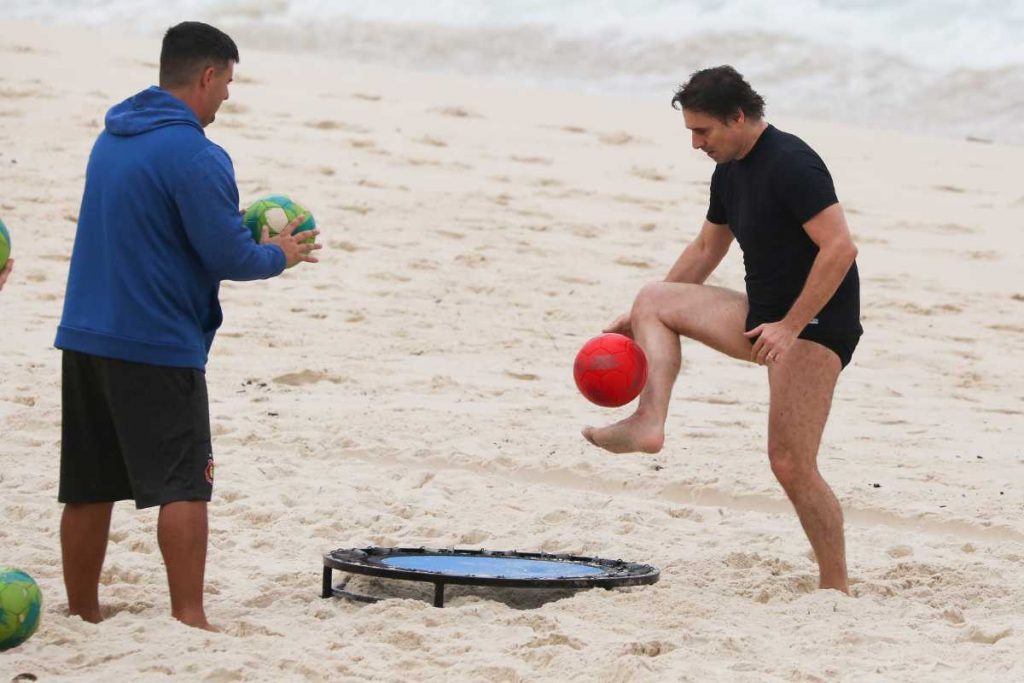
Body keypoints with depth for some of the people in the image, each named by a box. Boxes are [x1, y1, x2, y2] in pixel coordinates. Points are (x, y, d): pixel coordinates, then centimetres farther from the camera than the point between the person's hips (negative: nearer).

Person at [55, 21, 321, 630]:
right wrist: (279, 254, 5)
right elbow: (231, 259, -16)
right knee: (184, 487, -5)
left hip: (84, 338, 8)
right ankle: (188, 617, -9)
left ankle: (82, 616, 18)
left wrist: (243, 235, 19)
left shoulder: (112, 138, 13)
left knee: (88, 488, 11)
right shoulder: (196, 156, -15)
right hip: (159, 348, -8)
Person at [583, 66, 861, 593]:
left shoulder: (791, 163, -19)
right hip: (766, 316, 10)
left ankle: (836, 589, -6)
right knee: (653, 299, 13)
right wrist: (641, 319, 25)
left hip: (816, 322, -10)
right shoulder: (729, 172, 11)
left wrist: (790, 327, -28)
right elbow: (706, 249, 26)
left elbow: (840, 248, -25)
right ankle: (649, 423, -5)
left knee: (790, 465, -14)